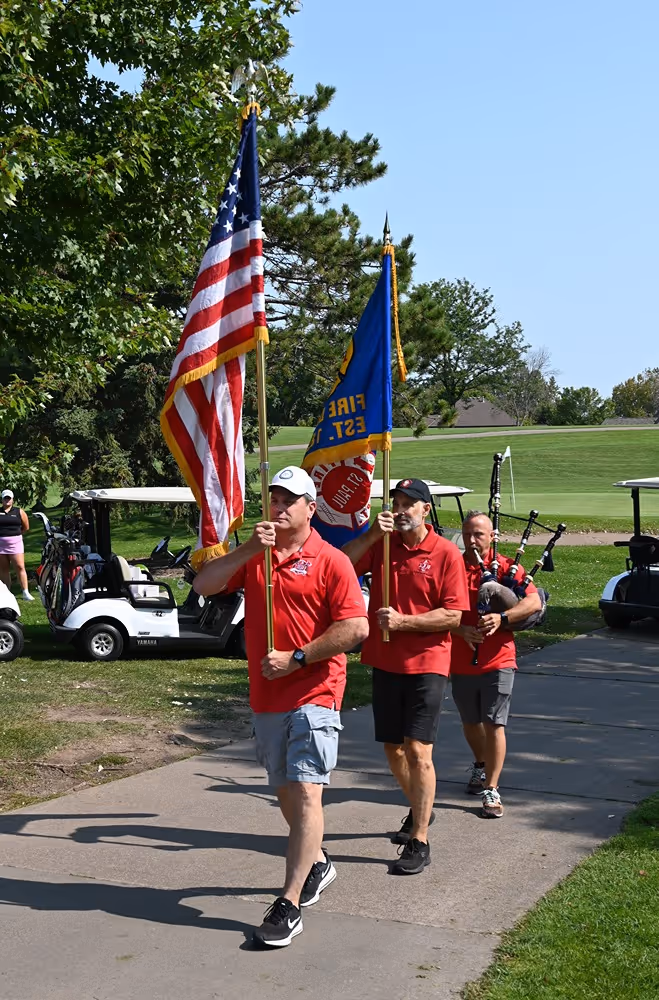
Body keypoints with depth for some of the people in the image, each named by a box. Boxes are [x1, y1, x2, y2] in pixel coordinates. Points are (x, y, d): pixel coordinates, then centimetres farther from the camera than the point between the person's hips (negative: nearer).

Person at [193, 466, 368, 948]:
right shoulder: (253, 556, 11)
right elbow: (204, 585, -2)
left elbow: (356, 627, -13)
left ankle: (289, 906, -9)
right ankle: (317, 862, 40)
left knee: (306, 793, -11)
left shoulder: (330, 561, -6)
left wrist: (296, 659, -16)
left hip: (315, 695, -6)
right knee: (286, 792, 17)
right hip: (266, 696, 6)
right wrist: (247, 550, -14)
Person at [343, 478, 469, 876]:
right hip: (385, 662, 5)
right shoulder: (382, 545, 6)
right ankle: (420, 809, 39)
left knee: (418, 751, -9)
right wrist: (372, 534, -18)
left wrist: (402, 622, -18)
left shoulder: (446, 553, -7)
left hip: (426, 665, -5)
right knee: (394, 749, 16)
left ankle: (420, 841, -3)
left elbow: (453, 615, -12)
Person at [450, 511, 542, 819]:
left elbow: (534, 601, -13)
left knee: (494, 724, -5)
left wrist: (502, 618, -26)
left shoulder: (507, 567, -3)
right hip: (461, 662, 3)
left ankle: (491, 790, 2)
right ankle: (480, 765, 45)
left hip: (497, 660, -3)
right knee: (470, 721, 19)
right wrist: (461, 631, -21)